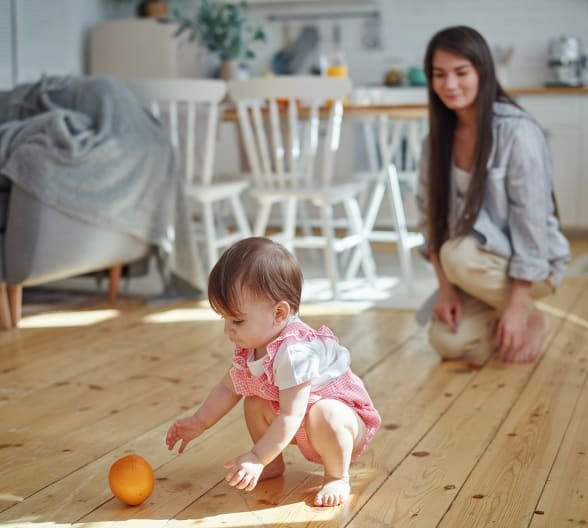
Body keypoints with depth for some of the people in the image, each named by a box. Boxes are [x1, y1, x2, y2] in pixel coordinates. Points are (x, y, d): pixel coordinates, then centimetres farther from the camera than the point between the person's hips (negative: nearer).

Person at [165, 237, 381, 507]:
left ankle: (337, 476, -12)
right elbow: (228, 387, 9)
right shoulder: (249, 347, -8)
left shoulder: (294, 352, -37)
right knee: (254, 404, 0)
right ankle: (274, 465, 15)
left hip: (343, 414, -9)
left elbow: (290, 417, -38)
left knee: (322, 415, -37)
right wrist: (198, 423, 3)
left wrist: (256, 458, -38)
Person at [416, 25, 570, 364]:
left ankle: (532, 319, -6)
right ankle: (502, 325, 15)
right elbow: (431, 213, -1)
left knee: (459, 254, -33)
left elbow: (532, 223, -22)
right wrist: (446, 287, -12)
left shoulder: (518, 132, -21)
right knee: (448, 341, -19)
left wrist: (518, 305, -23)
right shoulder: (439, 137, -2)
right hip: (479, 266, 5)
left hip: (532, 265, -5)